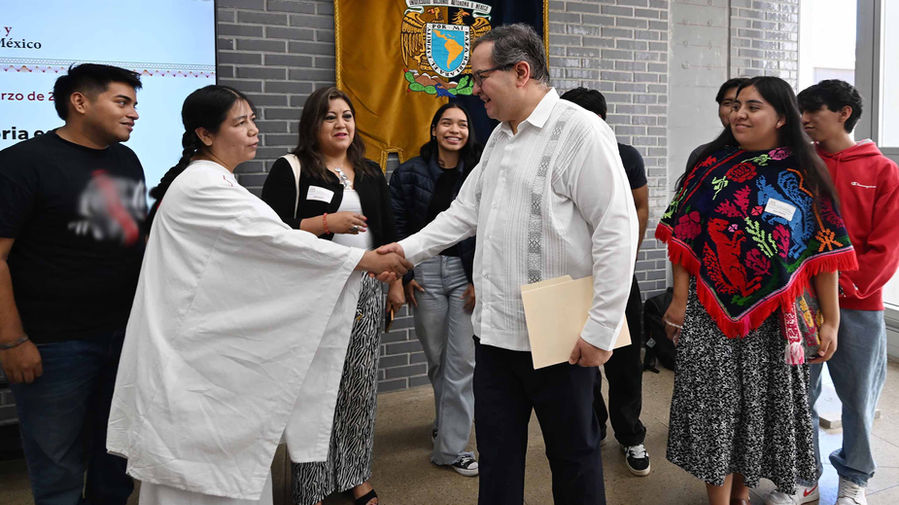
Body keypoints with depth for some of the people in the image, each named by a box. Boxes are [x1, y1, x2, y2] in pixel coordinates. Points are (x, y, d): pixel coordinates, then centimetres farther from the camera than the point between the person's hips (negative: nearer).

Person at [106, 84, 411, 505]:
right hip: (195, 359, -10)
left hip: (216, 351, 10)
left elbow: (261, 249, 11)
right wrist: (368, 260, -15)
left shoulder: (215, 183, 15)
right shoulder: (202, 186, -17)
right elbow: (277, 241, -20)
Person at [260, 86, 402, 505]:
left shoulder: (370, 172, 14)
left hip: (366, 292, 5)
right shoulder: (291, 170, -2)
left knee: (361, 387, 9)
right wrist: (327, 223, -16)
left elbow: (387, 230, 18)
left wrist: (396, 282, 14)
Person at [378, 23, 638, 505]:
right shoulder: (499, 138, 14)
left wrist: (601, 329, -19)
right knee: (497, 452, 17)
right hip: (495, 330, 8)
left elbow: (618, 229, -17)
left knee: (573, 455, 11)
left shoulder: (580, 131, -12)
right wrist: (407, 249, 12)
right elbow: (465, 211, 21)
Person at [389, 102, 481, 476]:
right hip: (425, 271, 1)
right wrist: (403, 276, -3)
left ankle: (451, 446, 9)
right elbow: (397, 227, 2)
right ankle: (447, 423, 36)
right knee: (435, 357, 11)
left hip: (467, 271, 0)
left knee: (462, 360, -2)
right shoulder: (409, 173, 3)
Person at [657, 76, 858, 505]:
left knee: (761, 405, 12)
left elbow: (824, 251, 0)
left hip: (774, 316, 1)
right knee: (715, 408, 3)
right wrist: (680, 299, -7)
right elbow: (684, 237, -1)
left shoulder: (804, 175, 1)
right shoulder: (711, 164, 2)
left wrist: (830, 320, -3)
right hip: (711, 312, 0)